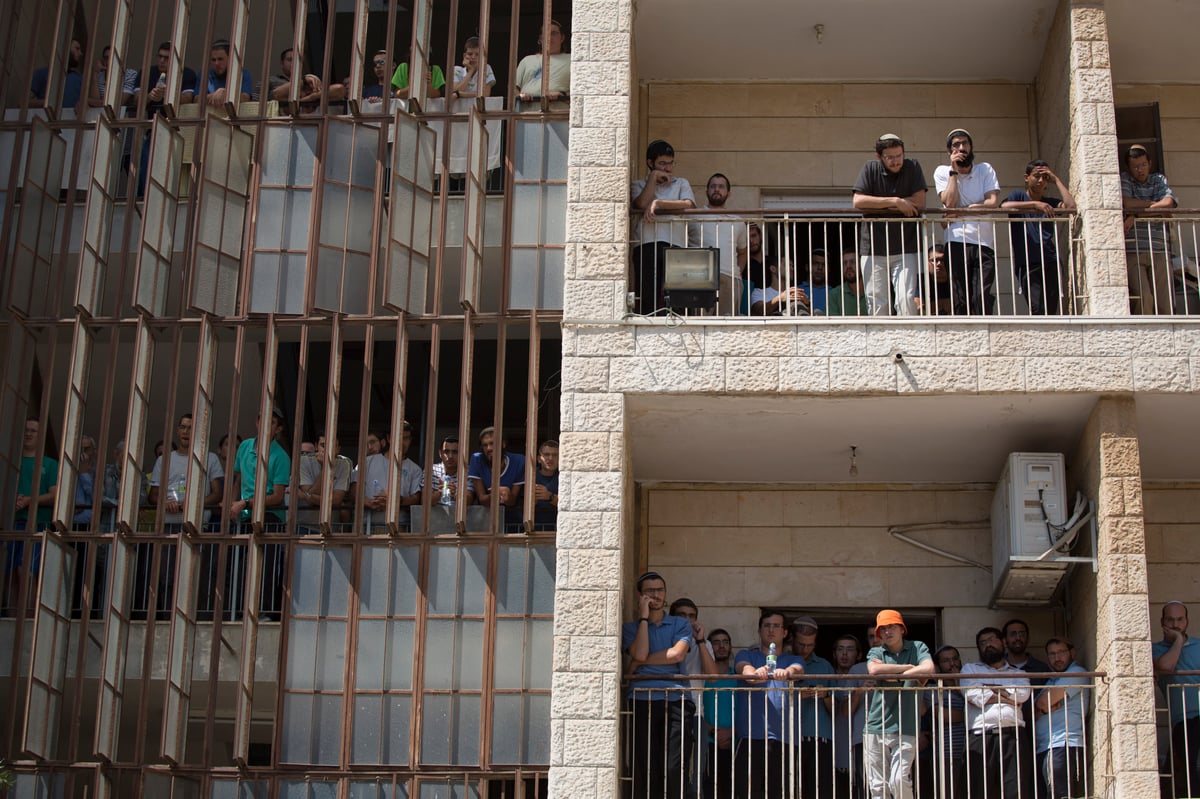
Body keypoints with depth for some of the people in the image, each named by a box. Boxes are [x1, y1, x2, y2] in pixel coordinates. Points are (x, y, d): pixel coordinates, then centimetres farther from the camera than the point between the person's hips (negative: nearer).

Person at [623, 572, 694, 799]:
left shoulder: (681, 625, 19)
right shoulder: (630, 627, 18)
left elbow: (677, 654, 0)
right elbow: (640, 653, -2)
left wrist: (638, 663, 2)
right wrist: (644, 617, 5)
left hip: (676, 700, 0)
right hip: (642, 701, 0)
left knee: (674, 769, -10)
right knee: (645, 767, -7)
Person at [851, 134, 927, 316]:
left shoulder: (912, 167, 4)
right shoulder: (870, 169, 4)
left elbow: (919, 202, -6)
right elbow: (858, 202, -9)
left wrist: (880, 204, -7)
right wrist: (895, 202, -11)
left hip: (906, 248, -1)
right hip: (874, 249, 1)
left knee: (906, 300, -12)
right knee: (877, 305, -1)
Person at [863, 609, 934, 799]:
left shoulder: (917, 648, 11)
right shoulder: (875, 653, 13)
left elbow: (928, 669, -10)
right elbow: (874, 670, -11)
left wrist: (893, 675, -5)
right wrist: (909, 667, -4)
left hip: (905, 729, -2)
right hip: (875, 728, 2)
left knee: (899, 780, -16)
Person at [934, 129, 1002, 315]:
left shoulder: (985, 170, 13)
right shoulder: (942, 172, 11)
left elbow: (993, 202, -1)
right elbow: (950, 203, -5)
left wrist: (964, 209, -8)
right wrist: (954, 171, -2)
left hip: (984, 243, 1)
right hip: (957, 243, -1)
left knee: (982, 300, -11)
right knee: (960, 302, -7)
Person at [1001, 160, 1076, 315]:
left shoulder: (1049, 202, 19)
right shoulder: (1019, 195, 9)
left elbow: (1070, 206, 0)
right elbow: (1004, 206, -14)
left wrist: (1056, 180, 7)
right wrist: (1035, 204, -18)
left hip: (1050, 262, 4)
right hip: (1027, 264, -4)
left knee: (1051, 311, -3)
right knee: (1037, 310, -18)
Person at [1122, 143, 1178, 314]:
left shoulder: (1159, 180, 18)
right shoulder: (1124, 179, 11)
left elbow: (1168, 204, -1)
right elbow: (1127, 204, -7)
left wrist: (1136, 215, -6)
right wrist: (1154, 204, 5)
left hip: (1159, 250, 3)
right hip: (1132, 251, -3)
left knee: (1165, 303, -7)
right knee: (1144, 298, -20)